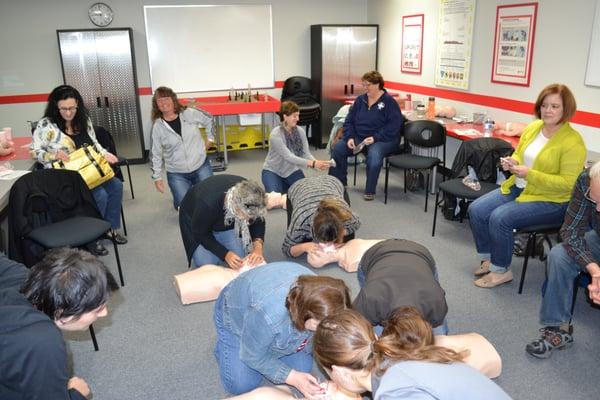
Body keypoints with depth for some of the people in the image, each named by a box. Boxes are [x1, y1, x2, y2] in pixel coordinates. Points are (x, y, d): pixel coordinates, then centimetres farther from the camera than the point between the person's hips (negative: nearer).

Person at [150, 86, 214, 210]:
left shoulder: (190, 113, -6)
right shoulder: (158, 126, -6)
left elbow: (210, 120, 12)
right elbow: (156, 154, 1)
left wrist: (210, 138, 8)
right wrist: (157, 177, 0)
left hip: (201, 166, 1)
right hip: (177, 174, -1)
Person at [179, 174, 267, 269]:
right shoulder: (207, 204, -44)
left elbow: (258, 222, -14)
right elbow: (201, 235, -26)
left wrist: (258, 246, -32)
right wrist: (226, 254, -34)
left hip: (226, 220, 4)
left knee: (240, 256, -9)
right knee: (206, 261, -18)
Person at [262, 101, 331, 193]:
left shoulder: (300, 131, -9)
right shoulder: (275, 135, -26)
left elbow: (306, 153, -13)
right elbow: (289, 157, -35)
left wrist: (317, 162, -36)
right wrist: (312, 164, -45)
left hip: (292, 170, 5)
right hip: (273, 171, -4)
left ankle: (287, 186, 18)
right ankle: (283, 185, 10)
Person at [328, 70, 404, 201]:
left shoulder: (389, 102, -5)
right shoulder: (360, 100, 11)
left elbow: (393, 126, -12)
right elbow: (349, 120, 11)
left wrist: (375, 138, -22)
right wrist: (350, 137, -8)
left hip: (382, 139, -5)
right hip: (358, 136, 5)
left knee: (374, 155, -38)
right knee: (337, 148, -18)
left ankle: (370, 191, -20)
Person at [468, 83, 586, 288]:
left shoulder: (573, 142, -16)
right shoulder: (532, 128, 5)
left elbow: (567, 183, -19)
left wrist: (530, 174, -26)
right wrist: (511, 162, -7)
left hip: (551, 201, -7)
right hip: (518, 187, 7)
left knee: (499, 218, -27)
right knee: (476, 210, -9)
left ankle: (501, 270, -6)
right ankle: (488, 259, 8)